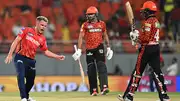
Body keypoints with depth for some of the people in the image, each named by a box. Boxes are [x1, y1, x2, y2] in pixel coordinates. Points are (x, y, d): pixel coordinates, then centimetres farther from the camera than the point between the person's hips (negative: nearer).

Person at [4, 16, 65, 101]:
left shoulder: (42, 39, 9)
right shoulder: (26, 30, -3)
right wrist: (10, 55, -13)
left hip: (31, 61, 5)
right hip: (20, 58, -5)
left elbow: (46, 52, 16)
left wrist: (57, 57, 4)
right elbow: (16, 41, -6)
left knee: (31, 81, 13)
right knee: (21, 76, -25)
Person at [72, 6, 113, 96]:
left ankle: (104, 87, -24)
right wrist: (79, 50, -11)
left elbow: (105, 36, 17)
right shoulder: (85, 25, 2)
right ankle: (94, 90, 8)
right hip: (89, 49, 0)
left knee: (101, 67, -14)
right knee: (91, 70, 2)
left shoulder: (102, 24, 7)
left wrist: (108, 48, 15)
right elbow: (81, 37, -3)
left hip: (99, 48, 0)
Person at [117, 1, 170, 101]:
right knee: (157, 71, 7)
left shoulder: (148, 22, -14)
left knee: (138, 71, -4)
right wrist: (139, 35, 12)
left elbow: (145, 38, -20)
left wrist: (136, 37, -5)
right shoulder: (156, 21, 14)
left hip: (147, 49, -8)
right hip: (156, 48, 8)